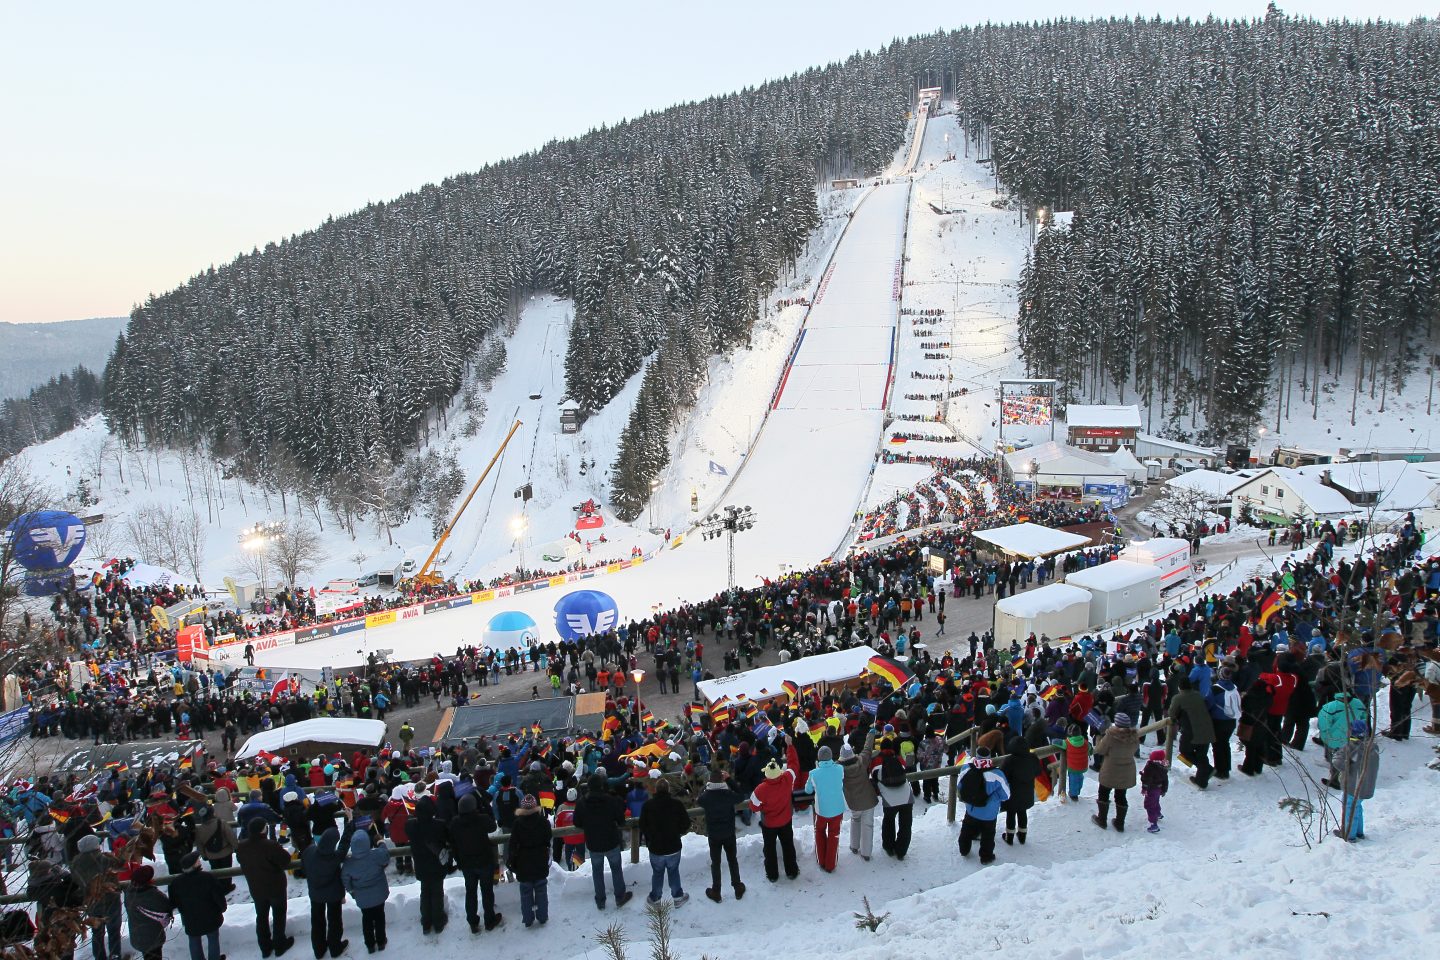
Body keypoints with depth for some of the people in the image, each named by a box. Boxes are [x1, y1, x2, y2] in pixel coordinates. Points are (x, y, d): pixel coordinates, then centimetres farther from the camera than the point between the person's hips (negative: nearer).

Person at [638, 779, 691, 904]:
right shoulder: (677, 804, -12)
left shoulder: (648, 805, -11)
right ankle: (678, 897, 25)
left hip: (655, 848, 0)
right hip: (673, 847, 0)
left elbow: (642, 826, -3)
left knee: (657, 873, 17)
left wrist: (647, 839, 15)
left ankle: (655, 898, 28)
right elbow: (686, 824, -5)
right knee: (674, 872, 18)